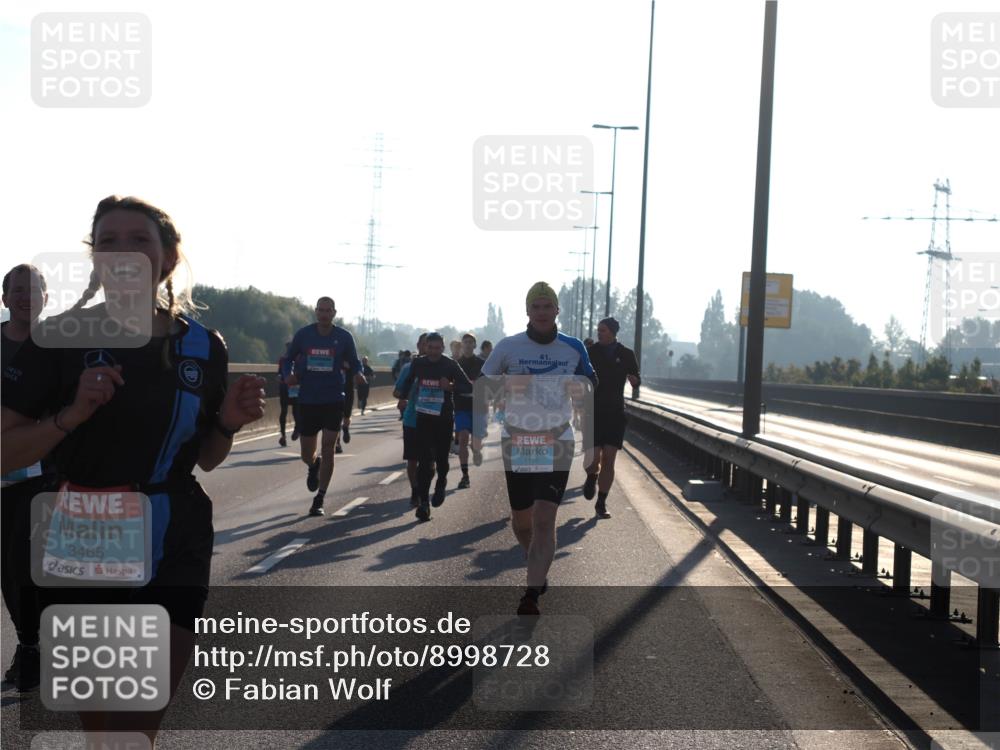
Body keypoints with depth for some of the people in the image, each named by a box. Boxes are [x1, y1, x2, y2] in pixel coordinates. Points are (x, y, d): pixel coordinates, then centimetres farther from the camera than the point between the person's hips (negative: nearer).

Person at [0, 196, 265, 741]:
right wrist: (72, 414, -24)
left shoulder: (202, 346, 0)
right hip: (79, 554, 0)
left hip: (173, 557, 1)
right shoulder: (60, 337, -7)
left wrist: (229, 423, -8)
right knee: (97, 726, 16)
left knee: (134, 735, -1)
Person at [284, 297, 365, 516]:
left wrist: (358, 374, -16)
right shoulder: (303, 334, 0)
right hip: (307, 401, 1)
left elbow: (354, 363, 7)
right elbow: (290, 358, 11)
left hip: (334, 401, -1)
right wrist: (290, 374, -9)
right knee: (307, 455, 7)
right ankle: (314, 466, 47)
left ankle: (319, 500, 4)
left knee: (328, 450, -6)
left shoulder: (344, 337, -2)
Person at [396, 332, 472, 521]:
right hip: (424, 417, 1)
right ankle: (423, 502, -7)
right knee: (424, 460, -7)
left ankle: (441, 483, 38)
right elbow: (408, 381, 22)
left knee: (441, 458, 5)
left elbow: (469, 387, -5)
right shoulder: (418, 363, 2)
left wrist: (451, 386, -21)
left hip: (444, 418, -1)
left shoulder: (450, 365, -6)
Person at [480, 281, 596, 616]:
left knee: (544, 520, -13)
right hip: (517, 440, 1)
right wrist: (507, 382, -17)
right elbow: (481, 387, 2)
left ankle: (531, 595, -13)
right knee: (521, 519, 11)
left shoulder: (573, 347, 4)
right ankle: (537, 569, 40)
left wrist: (580, 384, -5)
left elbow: (590, 382, 19)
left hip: (557, 441, 0)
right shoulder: (508, 346, -1)